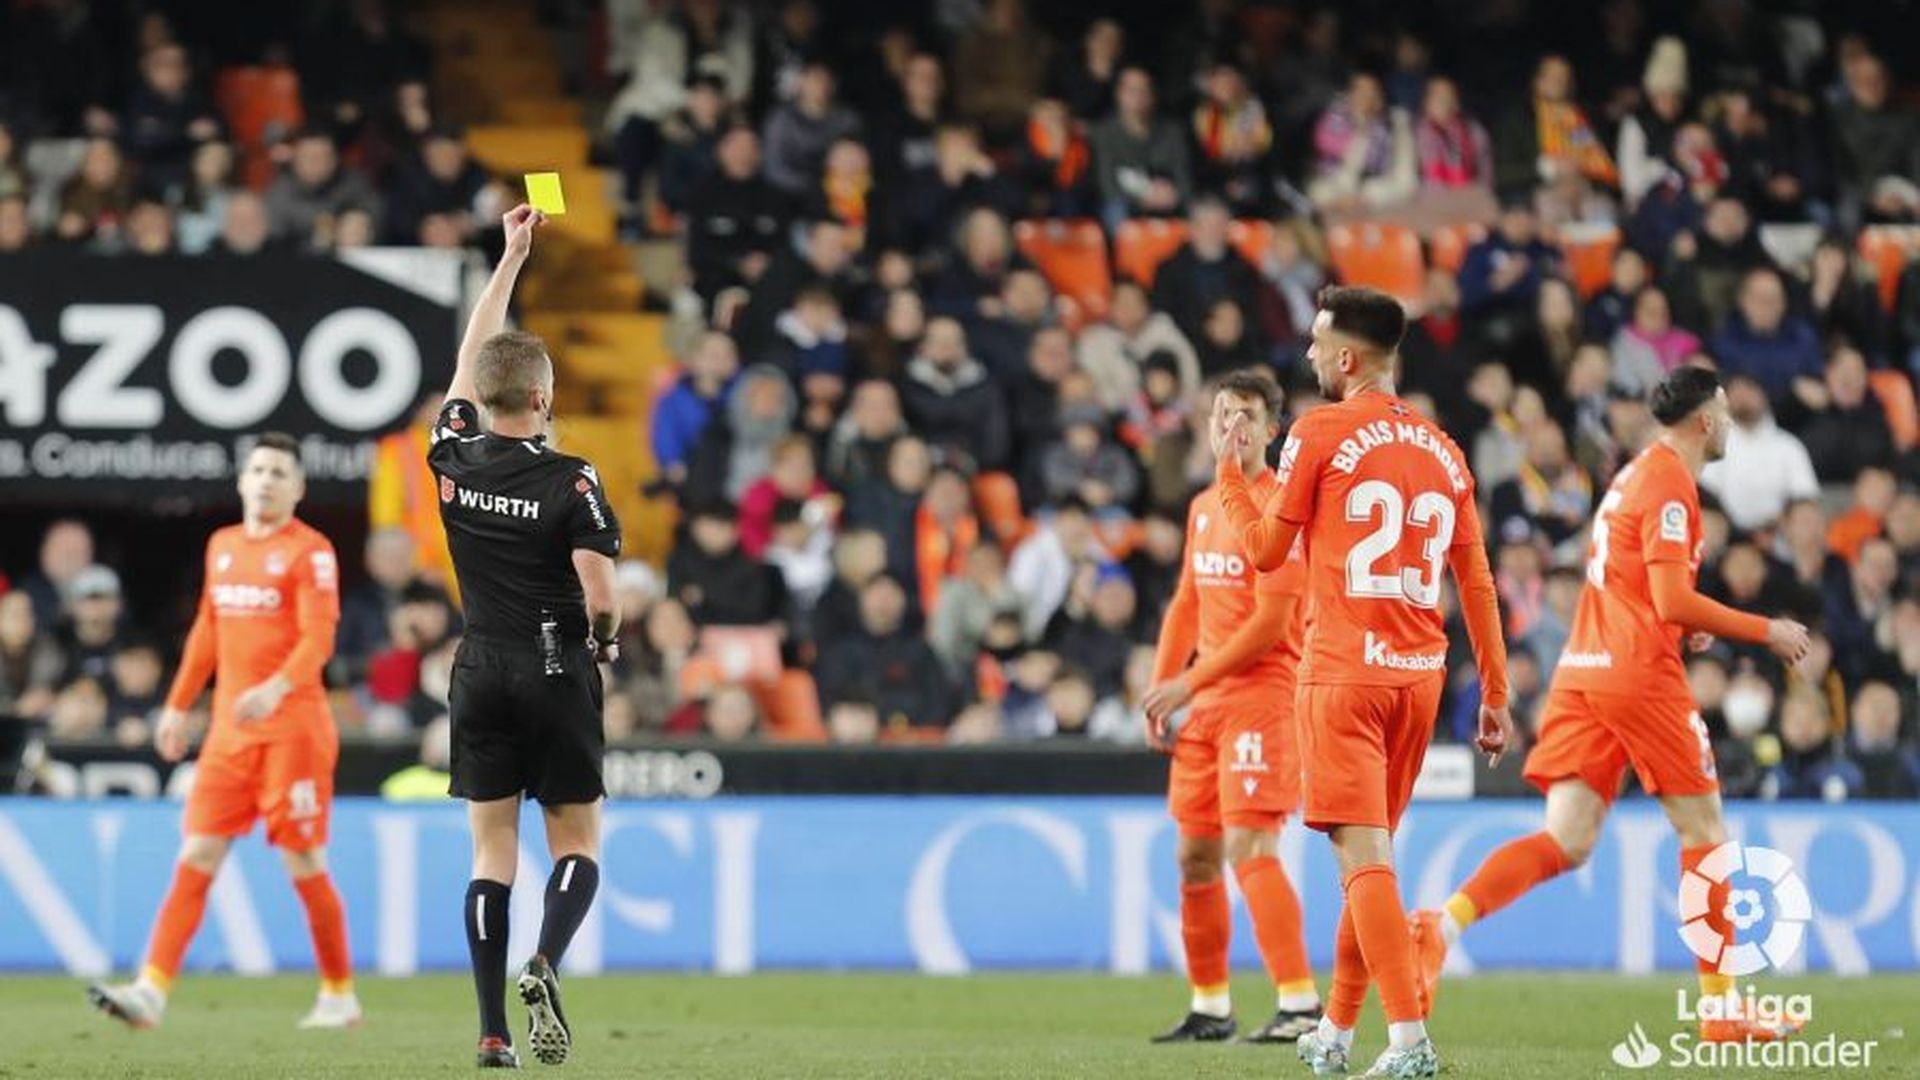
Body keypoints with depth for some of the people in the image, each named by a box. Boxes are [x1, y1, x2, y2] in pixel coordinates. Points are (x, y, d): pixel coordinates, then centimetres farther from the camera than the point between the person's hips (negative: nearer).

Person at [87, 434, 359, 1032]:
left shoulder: (310, 551, -6)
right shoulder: (222, 546, 14)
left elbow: (318, 640, -16)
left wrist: (276, 689, -32)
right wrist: (178, 705, 23)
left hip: (292, 729, -6)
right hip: (230, 729, 6)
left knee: (304, 864, -1)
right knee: (196, 858, -3)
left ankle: (340, 995, 14)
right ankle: (152, 992, -9)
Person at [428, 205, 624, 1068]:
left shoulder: (455, 461, 0)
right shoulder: (570, 481, -12)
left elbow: (471, 357, 15)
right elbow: (601, 596, -17)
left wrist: (512, 255, 22)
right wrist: (604, 640, 7)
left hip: (481, 674, 3)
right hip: (556, 673, -3)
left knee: (491, 853, 5)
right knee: (577, 845, 7)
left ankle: (492, 1030, -3)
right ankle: (543, 967, -21)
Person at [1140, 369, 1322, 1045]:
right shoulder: (1204, 508, 16)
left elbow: (1271, 623, -16)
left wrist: (1190, 683, -14)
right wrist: (1160, 691, 13)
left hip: (1262, 692, -9)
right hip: (1206, 703, 9)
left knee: (1249, 848, -17)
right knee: (1196, 855, 10)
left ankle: (1301, 1006, -19)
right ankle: (1209, 1007, 20)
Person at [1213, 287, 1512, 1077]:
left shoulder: (1319, 434, -4)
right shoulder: (1442, 450, 12)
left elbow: (1266, 550, 4)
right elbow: (1476, 582, 13)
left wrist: (1229, 470, 19)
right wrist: (1495, 695, 17)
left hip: (1343, 672, -6)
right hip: (1420, 675, 6)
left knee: (1363, 852, -10)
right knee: (1371, 850, 17)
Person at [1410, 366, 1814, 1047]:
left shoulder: (1636, 475, 21)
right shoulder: (1671, 484, -9)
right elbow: (1674, 601, -17)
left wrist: (1684, 629, 18)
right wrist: (1765, 632, -9)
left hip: (1583, 673, 8)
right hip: (1640, 675, -8)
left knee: (1566, 842, -1)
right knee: (1704, 831, 3)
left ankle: (1445, 923, -23)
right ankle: (1720, 1010, 6)